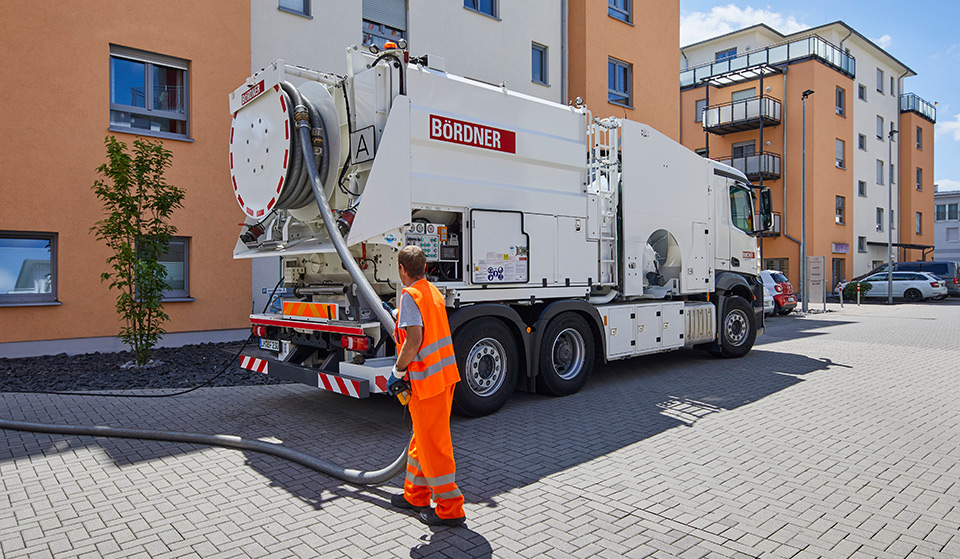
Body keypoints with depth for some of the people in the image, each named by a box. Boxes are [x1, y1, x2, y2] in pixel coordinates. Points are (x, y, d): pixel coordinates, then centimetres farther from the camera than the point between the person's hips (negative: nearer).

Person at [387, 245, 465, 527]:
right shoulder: (433, 291, 13)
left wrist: (398, 371, -13)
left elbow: (414, 338, -25)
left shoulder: (410, 295, -14)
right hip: (445, 373, 9)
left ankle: (449, 509, 10)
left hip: (427, 377, -9)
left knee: (433, 444, 1)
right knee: (423, 437, 20)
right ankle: (416, 495, 33)